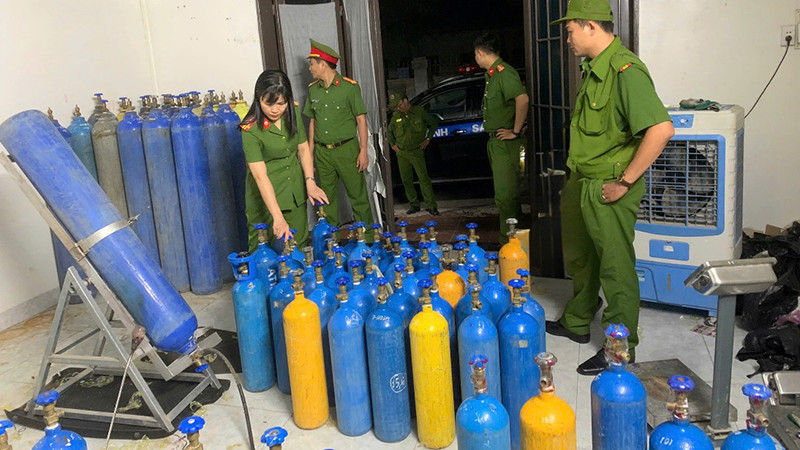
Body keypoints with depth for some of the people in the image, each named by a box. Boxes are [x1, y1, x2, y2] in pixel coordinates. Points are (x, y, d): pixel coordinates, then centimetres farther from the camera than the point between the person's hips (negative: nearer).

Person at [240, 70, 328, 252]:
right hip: (266, 196, -5)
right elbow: (260, 176, -25)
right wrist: (278, 218, -31)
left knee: (300, 244, 14)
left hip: (296, 194, 5)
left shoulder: (293, 113, -3)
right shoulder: (251, 129, -20)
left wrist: (310, 182, -7)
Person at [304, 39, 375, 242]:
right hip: (322, 152, 5)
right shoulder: (313, 90, 9)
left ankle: (368, 239, 9)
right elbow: (313, 122, 15)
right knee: (327, 200, 10)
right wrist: (310, 151, 12)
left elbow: (361, 120, -5)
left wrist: (363, 151, -10)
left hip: (346, 149, -5)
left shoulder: (349, 87, -5)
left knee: (358, 197, -1)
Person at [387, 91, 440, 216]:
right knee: (406, 180, 5)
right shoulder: (396, 116, 6)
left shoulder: (420, 111, -3)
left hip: (416, 151, -4)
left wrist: (428, 139, 3)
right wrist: (392, 144, 13)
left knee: (423, 178, -11)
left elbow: (434, 123, 9)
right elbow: (389, 131, 23)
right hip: (401, 153, 4)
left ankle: (431, 206, -7)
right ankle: (414, 205, 17)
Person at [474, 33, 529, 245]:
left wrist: (515, 131, -24)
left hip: (505, 142, -11)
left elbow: (522, 99, -30)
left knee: (504, 193, -8)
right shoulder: (492, 74, 16)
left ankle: (509, 239, -2)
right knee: (504, 190, 17)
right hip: (495, 141, 11)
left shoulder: (504, 72, -16)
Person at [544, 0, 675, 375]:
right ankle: (577, 323, 41)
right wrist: (576, 176, 15)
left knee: (615, 267, 2)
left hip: (608, 190, -10)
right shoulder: (594, 70, 11)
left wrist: (625, 182, -25)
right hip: (582, 183, 10)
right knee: (579, 257, 22)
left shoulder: (625, 70, -21)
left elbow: (661, 128, -31)